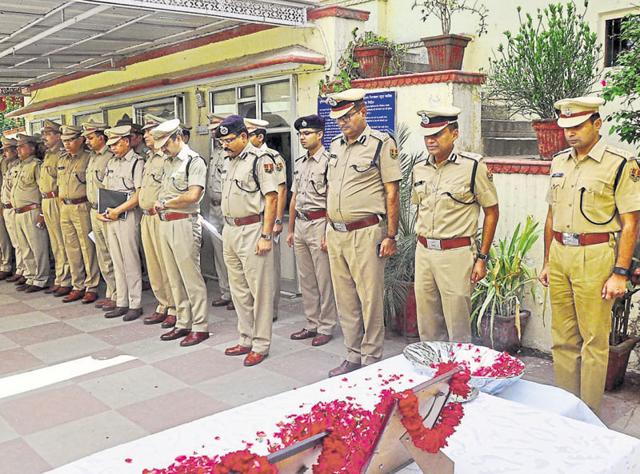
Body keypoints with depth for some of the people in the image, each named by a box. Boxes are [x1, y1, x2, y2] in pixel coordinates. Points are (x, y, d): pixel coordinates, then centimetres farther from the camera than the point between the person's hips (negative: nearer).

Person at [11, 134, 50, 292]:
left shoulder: (36, 165, -8)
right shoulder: (20, 166, 19)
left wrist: (42, 214, -18)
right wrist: (16, 210, 18)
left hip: (32, 212, -9)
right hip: (19, 213, 9)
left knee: (38, 248, -3)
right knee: (25, 249, 15)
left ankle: (40, 280, 3)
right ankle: (30, 278, 24)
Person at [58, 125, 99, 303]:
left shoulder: (88, 158, -7)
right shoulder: (62, 160, 15)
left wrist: (91, 205, -13)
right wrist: (62, 205, 16)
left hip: (82, 207, -7)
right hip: (65, 208, 7)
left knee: (87, 248, -3)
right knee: (71, 249, 11)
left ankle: (91, 287, 6)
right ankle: (78, 287, 19)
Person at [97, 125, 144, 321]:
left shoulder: (137, 162, -9)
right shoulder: (111, 162, 16)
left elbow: (139, 195, -16)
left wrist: (117, 211, -16)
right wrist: (101, 211, 5)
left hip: (127, 217, -8)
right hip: (110, 217, 8)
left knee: (131, 262, -2)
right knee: (117, 262, 11)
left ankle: (135, 305, 7)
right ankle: (121, 303, 19)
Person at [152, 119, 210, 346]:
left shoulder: (194, 161, -10)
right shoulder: (167, 161, 16)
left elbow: (193, 195, -20)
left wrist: (165, 203, -9)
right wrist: (160, 205, -1)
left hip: (183, 223, -9)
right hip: (164, 223, 9)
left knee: (191, 277, -3)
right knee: (174, 278, 13)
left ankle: (200, 326, 6)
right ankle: (183, 323, 23)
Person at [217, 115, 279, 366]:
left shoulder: (261, 159, -10)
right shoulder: (229, 161, 14)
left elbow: (271, 198, -14)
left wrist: (266, 235, -18)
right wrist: (227, 230, 15)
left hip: (252, 230, -9)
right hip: (230, 230, 9)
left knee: (259, 289, -1)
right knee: (238, 290, 14)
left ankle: (260, 345, 8)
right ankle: (246, 340, 26)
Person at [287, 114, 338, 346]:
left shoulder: (328, 161, -10)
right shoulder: (299, 163, 15)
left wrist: (329, 233, -18)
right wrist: (290, 230, 17)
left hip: (319, 224, -8)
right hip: (300, 224, 8)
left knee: (324, 280, 0)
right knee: (306, 280, 13)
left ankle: (326, 327, 10)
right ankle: (312, 324, 24)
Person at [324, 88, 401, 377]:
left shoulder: (382, 143, -6)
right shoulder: (335, 145, 14)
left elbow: (392, 193, -9)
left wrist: (391, 236, -12)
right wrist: (328, 231, 17)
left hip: (365, 234, -7)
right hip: (336, 235, 7)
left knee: (370, 299, 0)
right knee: (345, 300, 13)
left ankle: (371, 360, 13)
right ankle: (353, 356, 26)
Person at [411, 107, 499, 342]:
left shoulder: (473, 166, -8)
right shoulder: (419, 169, 9)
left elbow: (492, 212, -3)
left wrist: (482, 257, -7)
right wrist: (422, 242, 14)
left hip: (456, 254, -5)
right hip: (423, 252, 6)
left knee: (458, 332, 1)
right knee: (427, 329, 14)